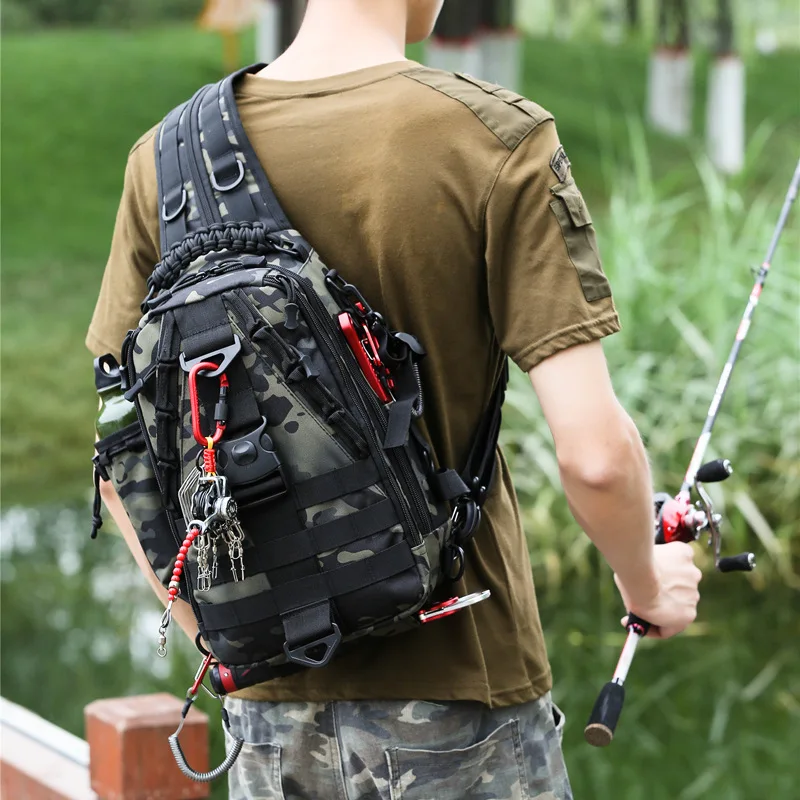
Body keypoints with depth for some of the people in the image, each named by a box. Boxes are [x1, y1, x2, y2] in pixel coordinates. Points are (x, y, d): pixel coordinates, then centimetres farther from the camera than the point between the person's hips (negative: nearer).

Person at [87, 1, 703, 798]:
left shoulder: (168, 158, -3)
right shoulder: (496, 142, -14)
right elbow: (595, 453, -18)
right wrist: (646, 584, 2)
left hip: (273, 702, 4)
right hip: (456, 693, -3)